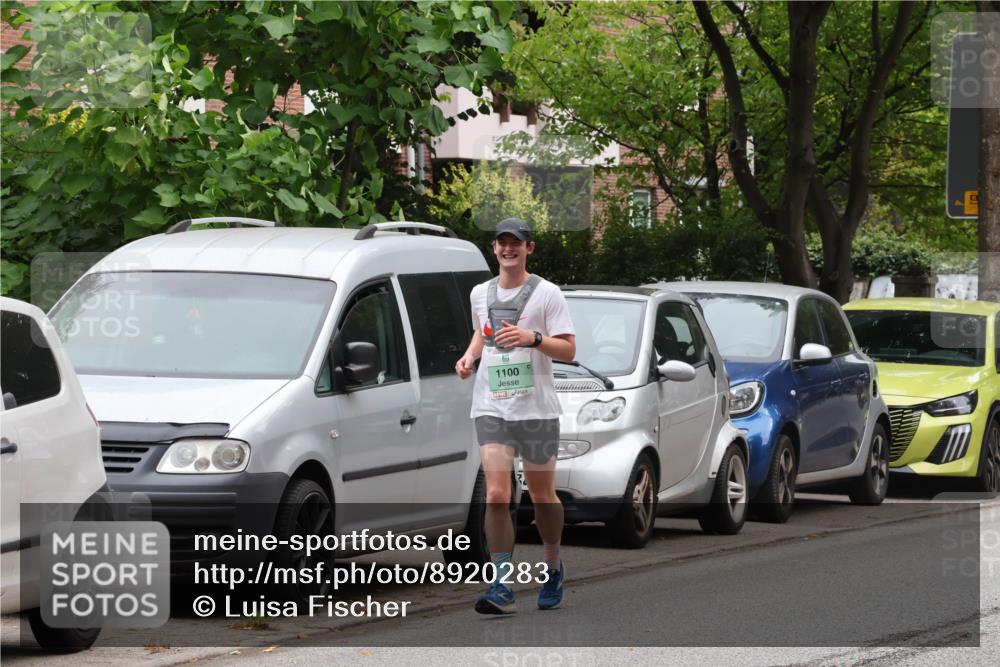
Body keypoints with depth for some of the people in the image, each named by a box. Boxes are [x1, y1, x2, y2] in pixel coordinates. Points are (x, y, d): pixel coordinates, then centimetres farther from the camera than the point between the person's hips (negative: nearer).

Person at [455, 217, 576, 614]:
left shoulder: (547, 293, -3)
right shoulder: (480, 294, 11)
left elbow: (568, 350, -6)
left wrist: (533, 338, -22)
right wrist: (469, 356, 11)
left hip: (536, 407, -2)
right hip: (491, 407, 2)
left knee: (542, 495, 8)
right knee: (496, 495, -11)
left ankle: (553, 568, 31)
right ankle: (502, 586, -14)